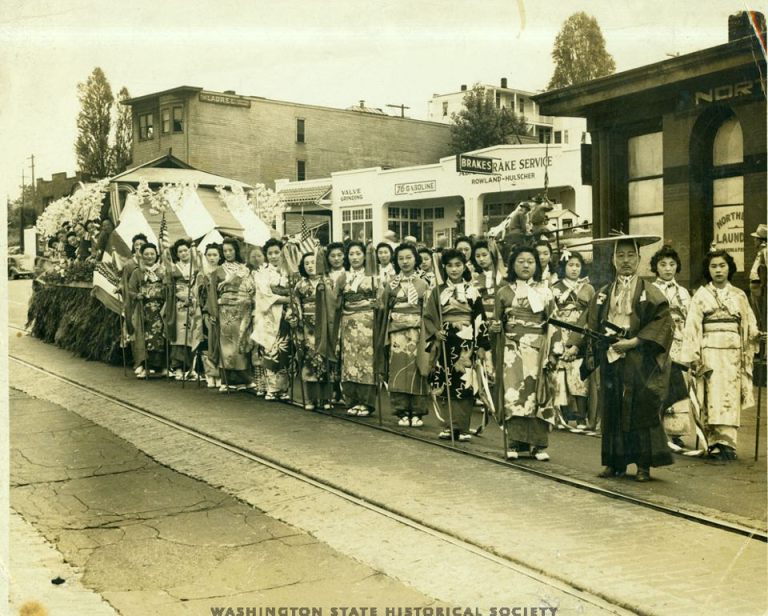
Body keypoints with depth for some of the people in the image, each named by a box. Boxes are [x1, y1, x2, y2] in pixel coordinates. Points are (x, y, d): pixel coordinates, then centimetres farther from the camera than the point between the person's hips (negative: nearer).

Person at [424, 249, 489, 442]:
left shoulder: (472, 291, 4)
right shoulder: (438, 292, 8)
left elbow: (480, 319, 3)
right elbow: (428, 316, 6)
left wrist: (482, 346, -2)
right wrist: (435, 332, -12)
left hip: (467, 342, -1)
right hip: (446, 342, 1)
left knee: (465, 384, -5)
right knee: (446, 384, 0)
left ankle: (462, 428, 2)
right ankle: (449, 426, 9)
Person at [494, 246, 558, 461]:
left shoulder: (544, 291, 8)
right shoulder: (505, 292, 9)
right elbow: (497, 322, 15)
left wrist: (552, 352, -1)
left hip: (537, 350, 0)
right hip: (512, 350, 0)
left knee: (537, 394, -3)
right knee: (512, 394, -8)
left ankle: (538, 445, 3)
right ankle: (513, 444, -3)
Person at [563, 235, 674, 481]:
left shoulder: (649, 292, 1)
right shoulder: (603, 294, 13)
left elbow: (662, 321, -8)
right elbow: (589, 321, 8)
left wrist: (634, 341, -17)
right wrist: (575, 346, -7)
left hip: (639, 362, -4)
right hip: (610, 361, 4)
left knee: (641, 410, -2)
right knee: (612, 411, 6)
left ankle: (643, 464, 7)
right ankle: (615, 462, 15)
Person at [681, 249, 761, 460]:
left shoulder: (739, 295, 14)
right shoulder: (701, 295, 7)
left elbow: (749, 324, 13)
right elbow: (692, 327, 2)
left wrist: (755, 334, -10)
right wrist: (693, 356, -5)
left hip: (733, 352, 2)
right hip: (710, 351, -2)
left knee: (731, 398, -4)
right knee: (712, 397, -9)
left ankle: (726, 443, -4)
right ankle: (714, 443, -8)